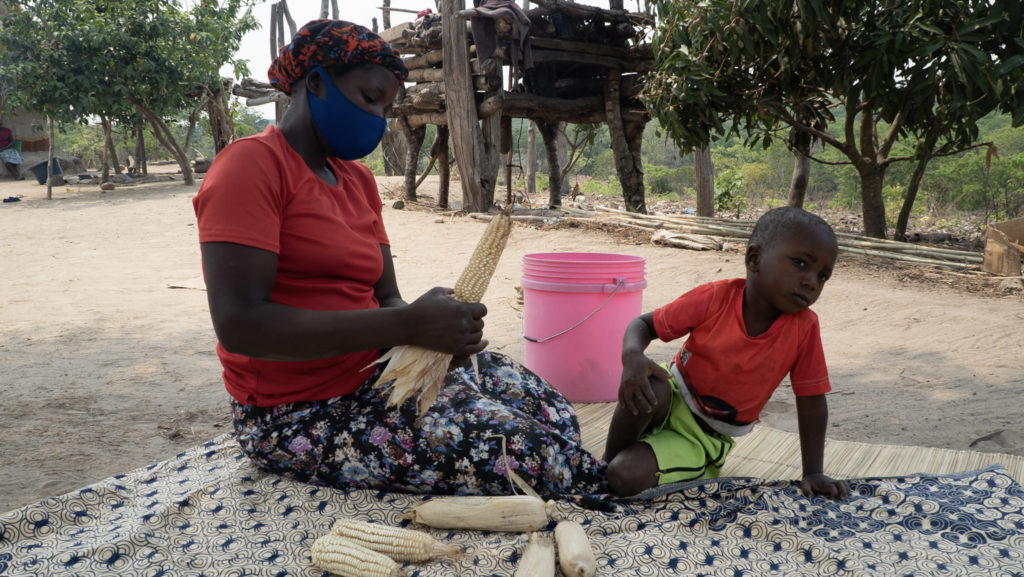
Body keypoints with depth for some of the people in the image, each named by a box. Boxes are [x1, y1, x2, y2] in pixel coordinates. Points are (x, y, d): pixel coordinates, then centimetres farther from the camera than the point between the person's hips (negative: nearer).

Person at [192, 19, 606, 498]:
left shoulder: (357, 179, 13)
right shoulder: (252, 165, -12)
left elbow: (385, 298, 10)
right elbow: (239, 325, -23)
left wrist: (439, 328, -15)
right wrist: (407, 324, -27)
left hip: (374, 373, 8)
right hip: (300, 416, -8)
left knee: (552, 413, -5)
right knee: (512, 448, -22)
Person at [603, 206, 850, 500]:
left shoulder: (804, 327, -17)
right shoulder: (714, 298, -19)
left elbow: (812, 402, -8)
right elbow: (644, 324, -9)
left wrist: (813, 472, -12)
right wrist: (632, 356, -32)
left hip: (707, 437, -1)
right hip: (672, 400, 1)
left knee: (627, 478, -28)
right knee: (652, 388, -37)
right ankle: (608, 461, -9)